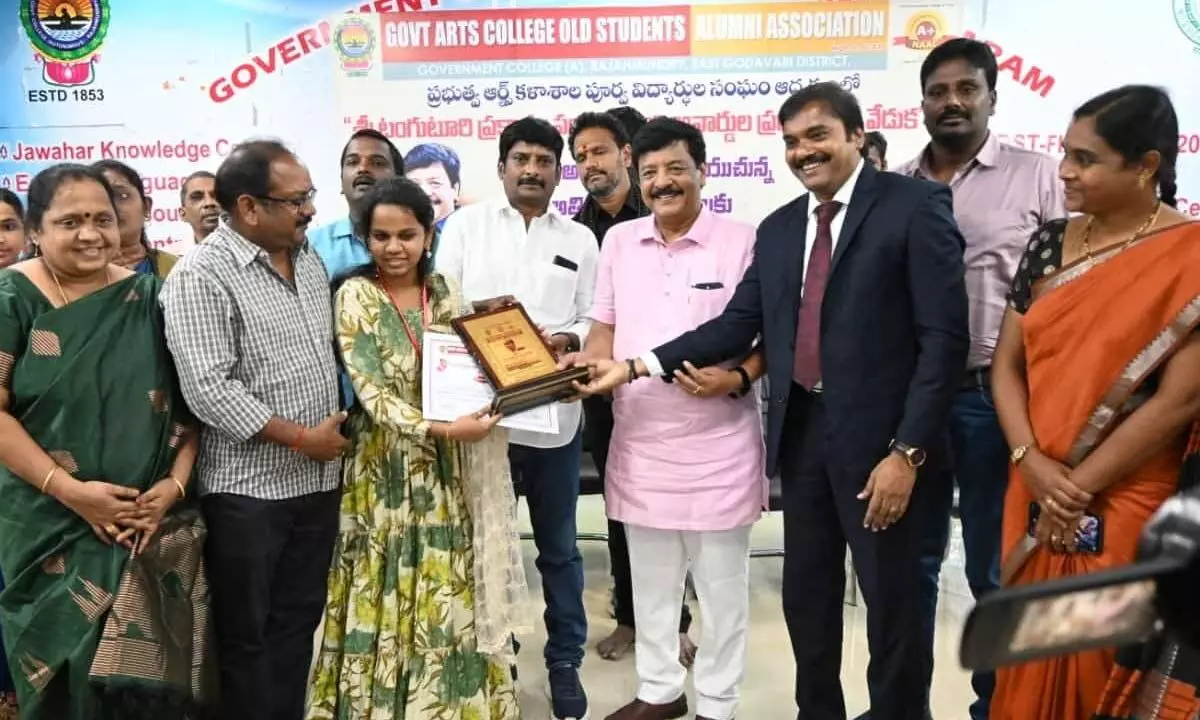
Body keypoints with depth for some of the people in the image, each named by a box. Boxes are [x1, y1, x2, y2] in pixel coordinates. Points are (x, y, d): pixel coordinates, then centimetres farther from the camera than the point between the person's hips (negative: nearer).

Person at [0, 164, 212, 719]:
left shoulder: (148, 297, 3)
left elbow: (188, 402, 4)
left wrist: (176, 482, -9)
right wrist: (69, 489, -15)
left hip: (154, 522, 2)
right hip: (51, 526, -2)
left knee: (151, 671, 9)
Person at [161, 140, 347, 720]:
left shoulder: (310, 259, 8)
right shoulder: (200, 276, -15)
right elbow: (208, 391, -21)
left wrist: (336, 428, 10)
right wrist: (302, 437, -17)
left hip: (318, 480, 7)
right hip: (248, 490, -7)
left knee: (298, 622, 17)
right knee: (247, 635, 9)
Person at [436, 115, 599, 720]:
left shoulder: (580, 239, 9)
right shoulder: (466, 223, 6)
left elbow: (594, 319, 6)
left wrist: (571, 340, -14)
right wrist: (474, 309, -18)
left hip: (555, 411, 1)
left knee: (558, 546, 12)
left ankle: (565, 660, 27)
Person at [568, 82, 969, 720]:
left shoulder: (914, 205, -7)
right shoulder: (778, 227, 11)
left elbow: (944, 336, -12)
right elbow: (738, 324, 5)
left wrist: (908, 450, -17)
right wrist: (637, 365, -4)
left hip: (877, 435, -5)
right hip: (801, 431, 6)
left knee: (891, 601, 9)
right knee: (804, 597, 16)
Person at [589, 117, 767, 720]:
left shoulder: (743, 241, -8)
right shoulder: (619, 241, 6)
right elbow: (606, 330, 11)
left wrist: (738, 379, -22)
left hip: (718, 443, -4)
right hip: (639, 440, 5)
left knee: (721, 582, 11)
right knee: (650, 579, 18)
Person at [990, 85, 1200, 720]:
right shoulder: (1049, 243, 4)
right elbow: (1007, 363, 3)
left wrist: (1077, 488, -13)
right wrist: (1031, 463, -11)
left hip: (1122, 510, -4)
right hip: (1035, 497, 5)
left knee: (1098, 660, 10)